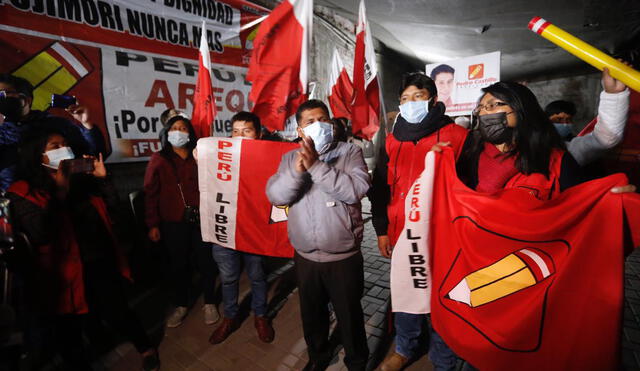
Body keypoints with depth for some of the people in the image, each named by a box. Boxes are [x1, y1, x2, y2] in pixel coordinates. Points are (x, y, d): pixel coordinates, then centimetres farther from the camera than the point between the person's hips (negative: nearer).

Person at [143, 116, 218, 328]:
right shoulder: (159, 159, 4)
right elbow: (151, 194, 2)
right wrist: (153, 224, -2)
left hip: (200, 219, 0)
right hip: (173, 222, 0)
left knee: (206, 262, 7)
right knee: (179, 264, 12)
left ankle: (209, 303, 27)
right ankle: (181, 305, 33)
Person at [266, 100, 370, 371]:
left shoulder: (349, 151, -7)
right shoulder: (290, 158, 3)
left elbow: (357, 189, -23)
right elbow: (275, 196, -10)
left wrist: (316, 165, -27)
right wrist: (297, 170, -26)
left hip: (344, 256, -3)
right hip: (305, 256, 4)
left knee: (349, 314, 17)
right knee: (311, 313, 24)